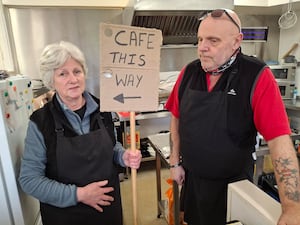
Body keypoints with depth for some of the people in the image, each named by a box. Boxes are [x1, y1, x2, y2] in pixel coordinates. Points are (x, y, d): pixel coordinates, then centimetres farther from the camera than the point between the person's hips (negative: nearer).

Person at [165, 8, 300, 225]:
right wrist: (175, 163, 3)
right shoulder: (189, 72, -6)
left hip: (233, 184, -3)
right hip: (191, 178, 4)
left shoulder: (257, 76, -18)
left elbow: (279, 140, -22)